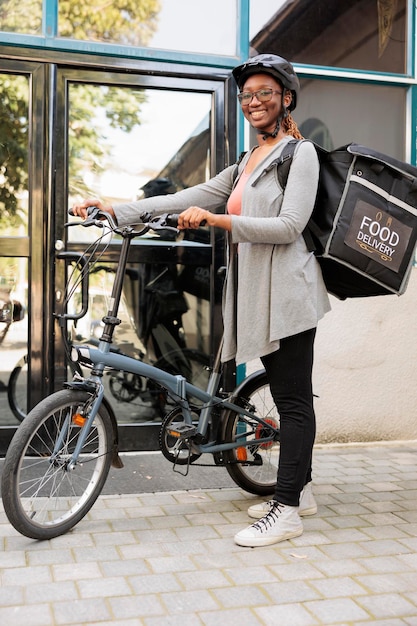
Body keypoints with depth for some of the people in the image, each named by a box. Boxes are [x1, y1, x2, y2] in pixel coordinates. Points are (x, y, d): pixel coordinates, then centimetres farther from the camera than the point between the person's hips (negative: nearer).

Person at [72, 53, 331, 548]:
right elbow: (184, 200, 13)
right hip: (256, 293, 8)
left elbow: (289, 225, -16)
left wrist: (216, 219, -22)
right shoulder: (245, 165, 21)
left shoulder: (300, 153, -2)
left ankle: (286, 510, 0)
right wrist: (114, 210, 4)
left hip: (286, 292, -8)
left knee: (293, 398, -4)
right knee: (288, 396, 13)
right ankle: (299, 489, 24)